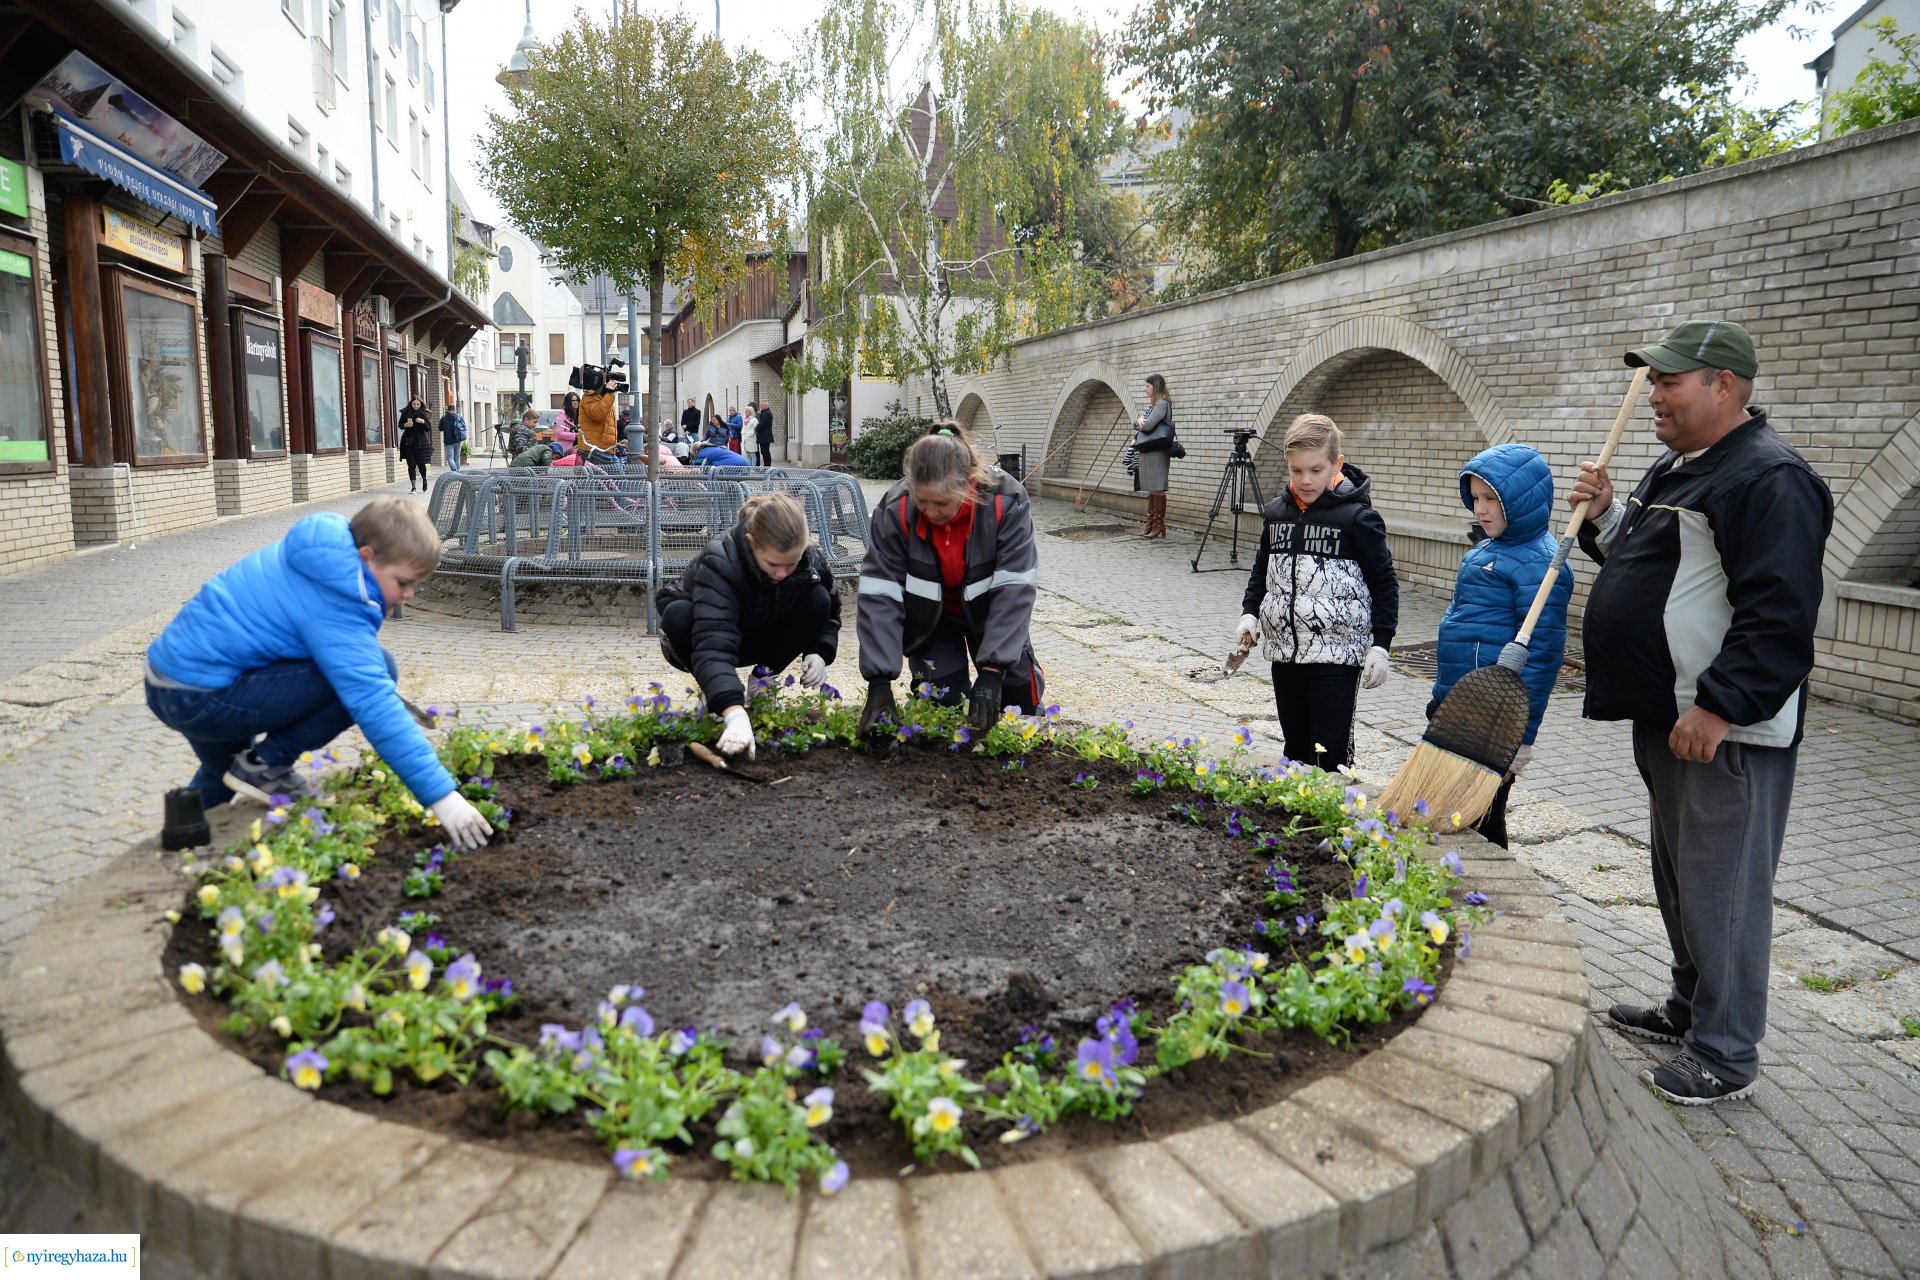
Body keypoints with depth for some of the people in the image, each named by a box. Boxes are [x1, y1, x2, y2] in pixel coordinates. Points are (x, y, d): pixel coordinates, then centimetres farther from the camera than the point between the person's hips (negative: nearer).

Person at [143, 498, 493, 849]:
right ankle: (266, 766, -5)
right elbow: (376, 708, -32)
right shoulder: (332, 609, -25)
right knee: (377, 671, -19)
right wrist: (441, 795, -35)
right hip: (201, 698, -10)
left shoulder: (319, 553, 3)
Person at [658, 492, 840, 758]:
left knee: (818, 599, -22)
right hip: (706, 634, -3)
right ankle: (711, 692, -9)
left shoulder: (810, 561, -23)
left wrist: (819, 653, -24)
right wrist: (735, 714, -65)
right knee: (678, 615, -37)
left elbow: (830, 611, -3)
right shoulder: (719, 564, -38)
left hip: (758, 640, 3)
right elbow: (713, 646, -51)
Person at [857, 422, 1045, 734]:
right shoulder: (896, 510, -29)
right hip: (930, 616, 0)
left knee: (1020, 698, -2)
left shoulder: (1007, 503, -32)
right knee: (941, 704, -8)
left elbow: (1014, 591, -32)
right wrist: (879, 681, -35)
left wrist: (991, 672, -38)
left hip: (986, 610, 0)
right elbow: (879, 595, -29)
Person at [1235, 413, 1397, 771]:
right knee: (1295, 745, 14)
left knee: (1331, 751, -5)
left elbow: (1384, 583, -4)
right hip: (1285, 650, 5)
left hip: (1337, 652, -5)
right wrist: (1249, 612, 7)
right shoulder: (1275, 513, 7)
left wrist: (1380, 644, -8)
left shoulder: (1357, 517, -9)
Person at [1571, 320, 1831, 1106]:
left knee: (1721, 889, 0)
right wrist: (1604, 515, 9)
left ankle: (1726, 1054, 13)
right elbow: (1642, 558, 26)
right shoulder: (1677, 468, 15)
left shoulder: (1771, 480, -17)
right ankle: (1689, 1007, 36)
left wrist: (1719, 707, -26)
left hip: (1727, 731, -10)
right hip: (1666, 717, 10)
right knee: (1678, 877, 20)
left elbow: (1779, 616, -24)